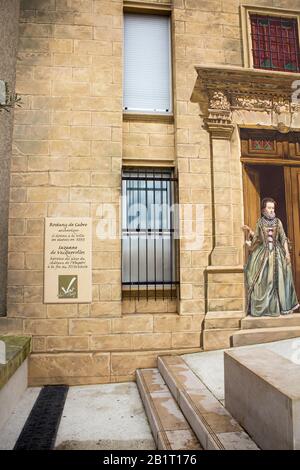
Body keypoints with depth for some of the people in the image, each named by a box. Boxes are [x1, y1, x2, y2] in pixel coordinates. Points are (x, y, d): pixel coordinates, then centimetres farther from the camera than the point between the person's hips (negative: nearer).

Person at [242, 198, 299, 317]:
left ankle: (281, 306, 10)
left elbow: (283, 238, 2)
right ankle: (264, 306, 10)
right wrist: (249, 231, -6)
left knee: (277, 278, 0)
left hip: (276, 252, 0)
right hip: (263, 252, 0)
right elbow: (256, 238, 9)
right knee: (263, 279, 0)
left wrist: (287, 252, -5)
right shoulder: (260, 222, 5)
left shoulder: (278, 222, 4)